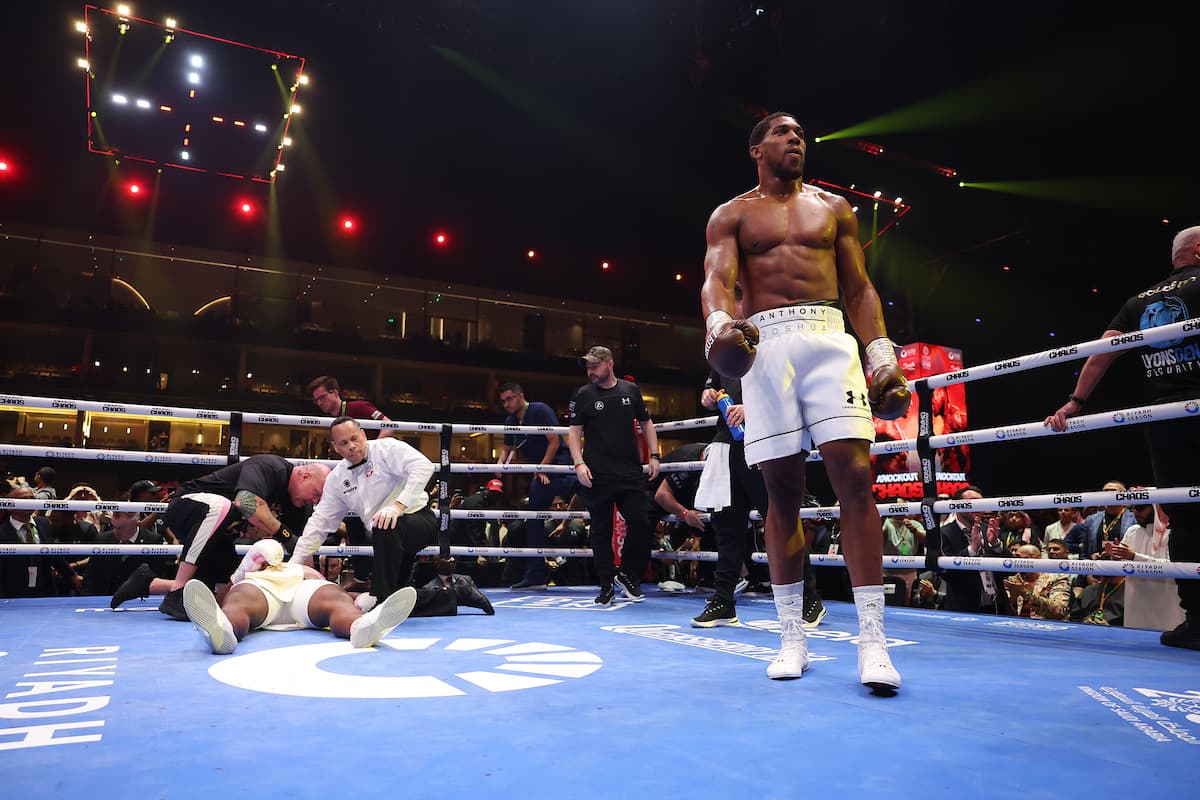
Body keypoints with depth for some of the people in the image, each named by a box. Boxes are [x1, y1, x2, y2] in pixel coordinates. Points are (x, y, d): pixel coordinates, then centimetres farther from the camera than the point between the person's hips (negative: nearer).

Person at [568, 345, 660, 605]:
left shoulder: (631, 390, 10)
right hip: (597, 475, -2)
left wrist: (654, 455, 8)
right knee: (601, 531, 3)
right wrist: (579, 463, -11)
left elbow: (646, 422, 17)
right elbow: (574, 431, 2)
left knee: (641, 523, -3)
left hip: (631, 472, 2)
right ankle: (606, 587, 14)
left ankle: (627, 575, 18)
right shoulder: (583, 395, 4)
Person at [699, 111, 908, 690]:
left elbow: (858, 288, 16)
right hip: (765, 345, -1)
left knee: (854, 477, -14)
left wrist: (882, 351, 2)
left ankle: (871, 641, -9)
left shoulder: (834, 208, 22)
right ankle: (792, 637, 9)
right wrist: (719, 325, -25)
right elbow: (717, 279, -2)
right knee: (782, 492, -1)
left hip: (829, 338, 1)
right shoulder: (731, 215, 15)